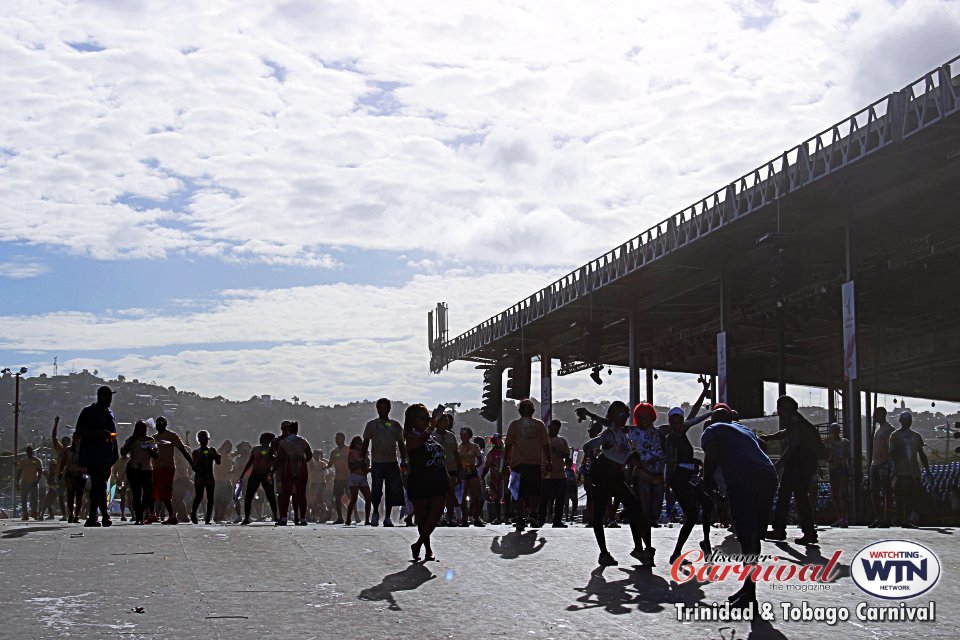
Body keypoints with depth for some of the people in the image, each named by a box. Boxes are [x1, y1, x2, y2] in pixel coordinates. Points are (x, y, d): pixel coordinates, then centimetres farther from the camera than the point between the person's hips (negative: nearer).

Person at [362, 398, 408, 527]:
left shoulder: (395, 425, 13)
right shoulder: (372, 424, 7)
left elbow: (401, 444, 14)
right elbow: (366, 443, 7)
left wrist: (403, 459, 3)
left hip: (392, 462, 2)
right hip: (377, 463, -2)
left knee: (392, 491, 0)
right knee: (377, 490, -10)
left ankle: (387, 517, 8)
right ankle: (375, 512, 11)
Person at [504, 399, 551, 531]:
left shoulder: (514, 425, 5)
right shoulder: (539, 424, 6)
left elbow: (508, 445, 2)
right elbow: (546, 445, 5)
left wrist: (506, 464, 6)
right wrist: (548, 462, 12)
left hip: (518, 463, 0)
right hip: (536, 463, 0)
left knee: (520, 493, 3)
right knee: (535, 491, 8)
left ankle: (520, 518, -5)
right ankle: (533, 514, -11)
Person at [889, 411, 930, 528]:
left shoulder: (916, 436, 19)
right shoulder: (895, 435, 4)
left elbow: (921, 454, 22)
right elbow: (891, 453, -3)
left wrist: (927, 469, 14)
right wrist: (892, 468, -14)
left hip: (914, 471, 5)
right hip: (901, 472, -5)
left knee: (913, 496, -1)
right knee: (900, 496, -10)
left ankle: (906, 520, 5)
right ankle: (901, 520, -8)